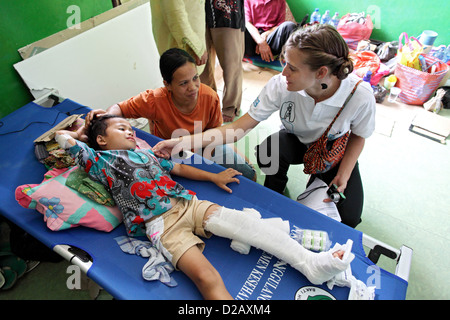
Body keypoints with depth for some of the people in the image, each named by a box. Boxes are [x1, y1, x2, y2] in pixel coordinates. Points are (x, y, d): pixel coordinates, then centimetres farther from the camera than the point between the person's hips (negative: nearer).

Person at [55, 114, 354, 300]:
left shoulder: (145, 152, 29)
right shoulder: (102, 161, 13)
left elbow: (178, 168, 28)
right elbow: (64, 137, 11)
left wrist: (214, 176, 26)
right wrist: (81, 133, 34)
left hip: (189, 203, 6)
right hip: (161, 223, -5)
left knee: (240, 219, -18)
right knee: (206, 277, -25)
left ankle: (310, 262, -21)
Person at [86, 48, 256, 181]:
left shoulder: (210, 97, -25)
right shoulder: (155, 100, -30)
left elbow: (214, 129, -9)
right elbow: (120, 108, -16)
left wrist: (206, 155, -24)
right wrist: (108, 114, -39)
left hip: (204, 147, 2)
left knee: (249, 175, -1)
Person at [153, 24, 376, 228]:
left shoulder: (360, 96, -30)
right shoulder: (280, 85, -30)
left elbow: (358, 136, -9)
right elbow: (241, 127, -29)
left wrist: (343, 177, -20)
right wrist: (185, 141, -38)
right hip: (297, 142, 0)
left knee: (348, 218, -14)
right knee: (268, 150, -36)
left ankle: (318, 182, 17)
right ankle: (274, 197, -3)